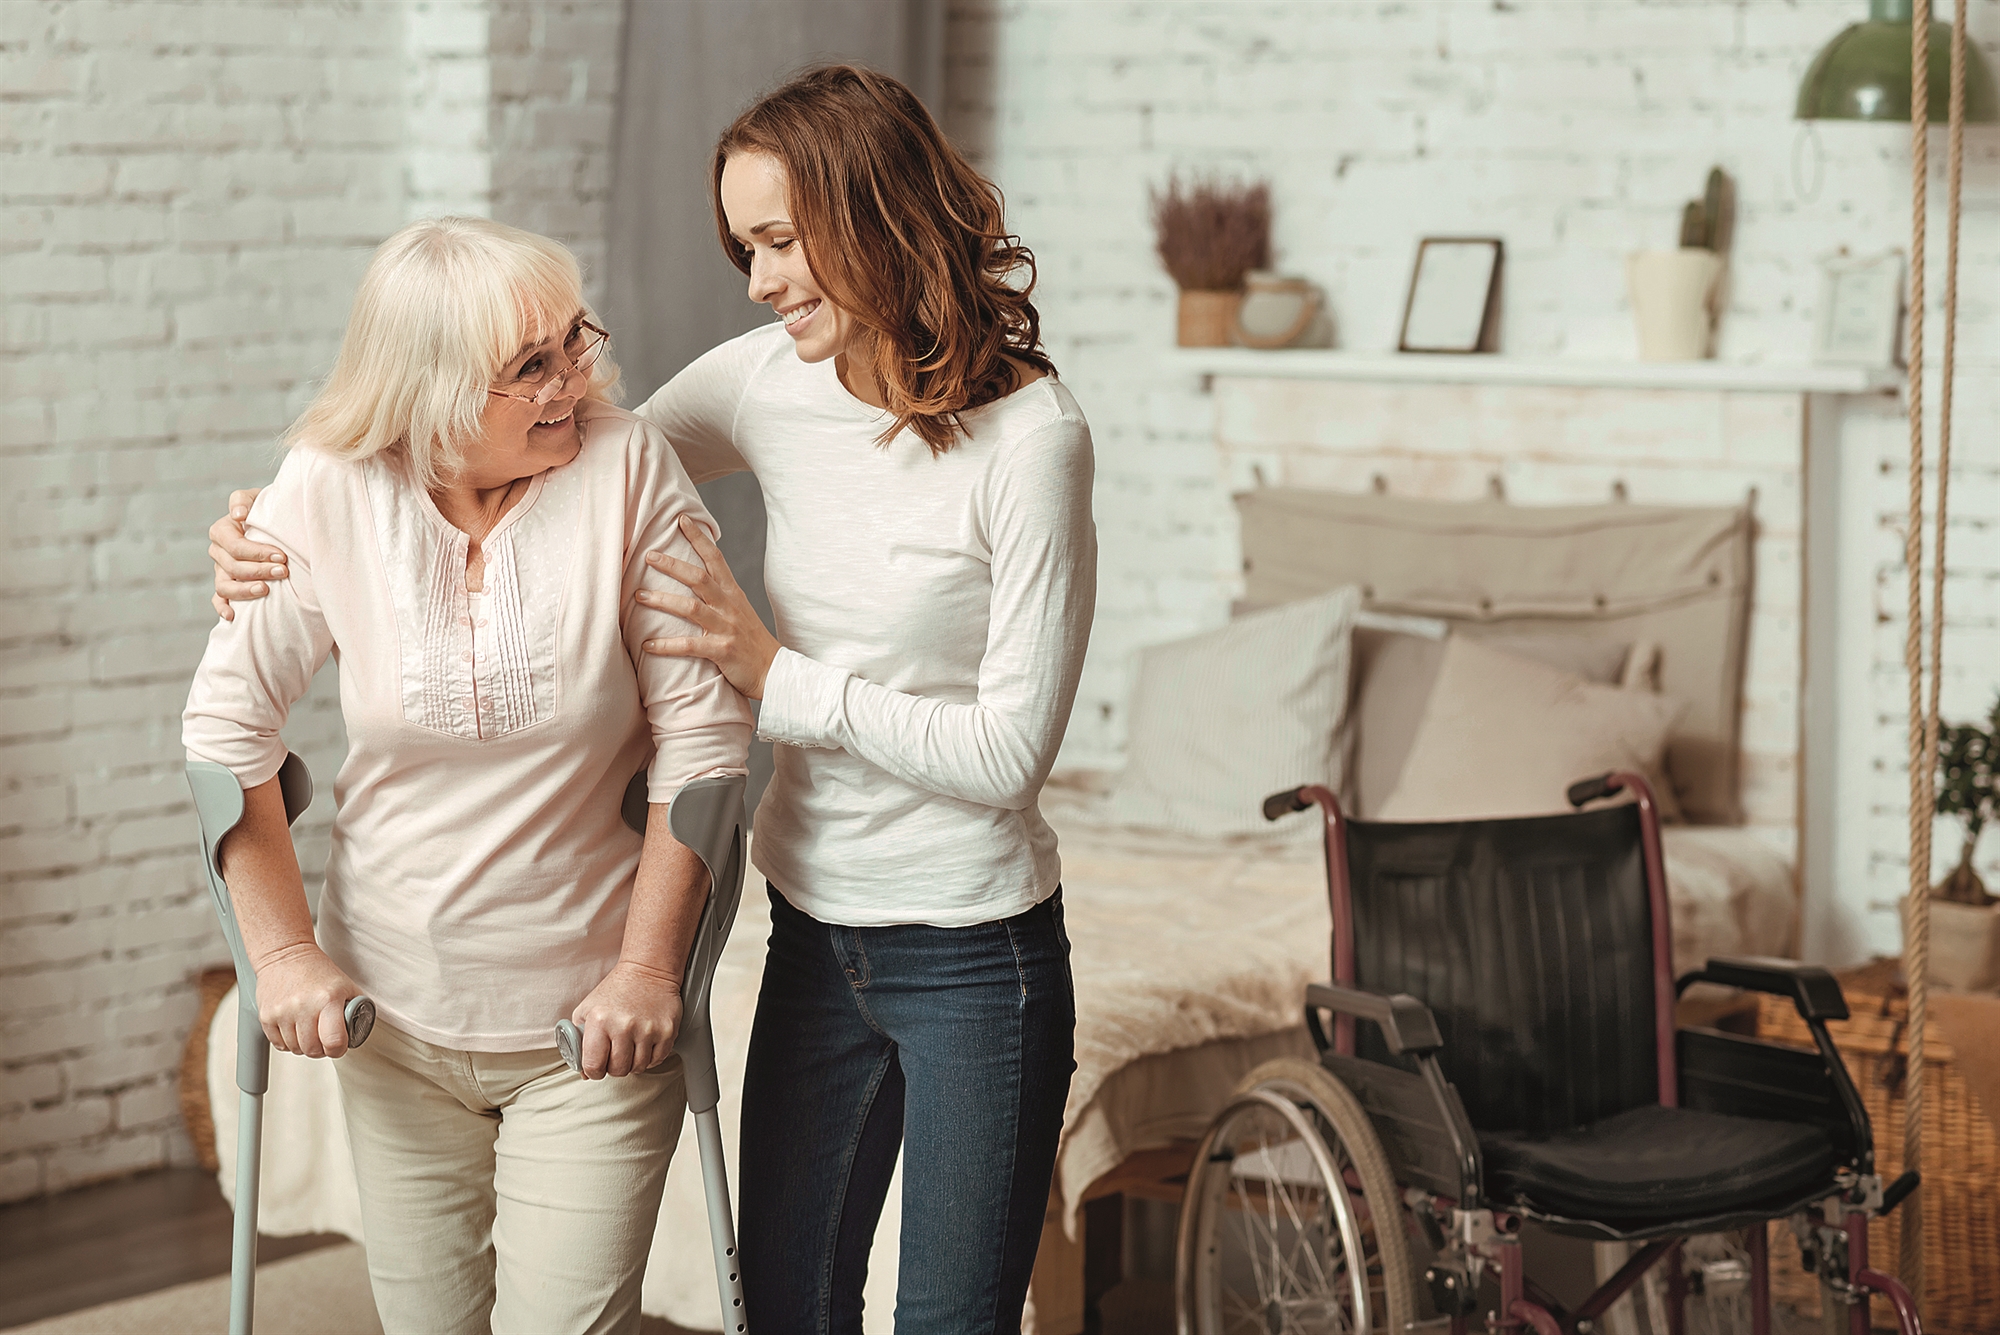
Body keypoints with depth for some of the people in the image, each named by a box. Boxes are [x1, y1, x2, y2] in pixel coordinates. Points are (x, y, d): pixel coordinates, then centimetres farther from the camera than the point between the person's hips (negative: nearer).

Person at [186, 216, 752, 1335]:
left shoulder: (628, 469, -13)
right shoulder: (329, 495, -9)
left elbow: (703, 735, -9)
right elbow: (230, 726, 0)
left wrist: (649, 965, -9)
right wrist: (284, 953, -2)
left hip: (591, 1028, -2)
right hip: (395, 1018, 2)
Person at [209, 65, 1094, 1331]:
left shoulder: (1028, 431, -17)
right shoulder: (768, 381, -1)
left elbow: (1010, 749, -17)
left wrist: (774, 671, -17)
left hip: (977, 957, -6)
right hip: (814, 933, 6)